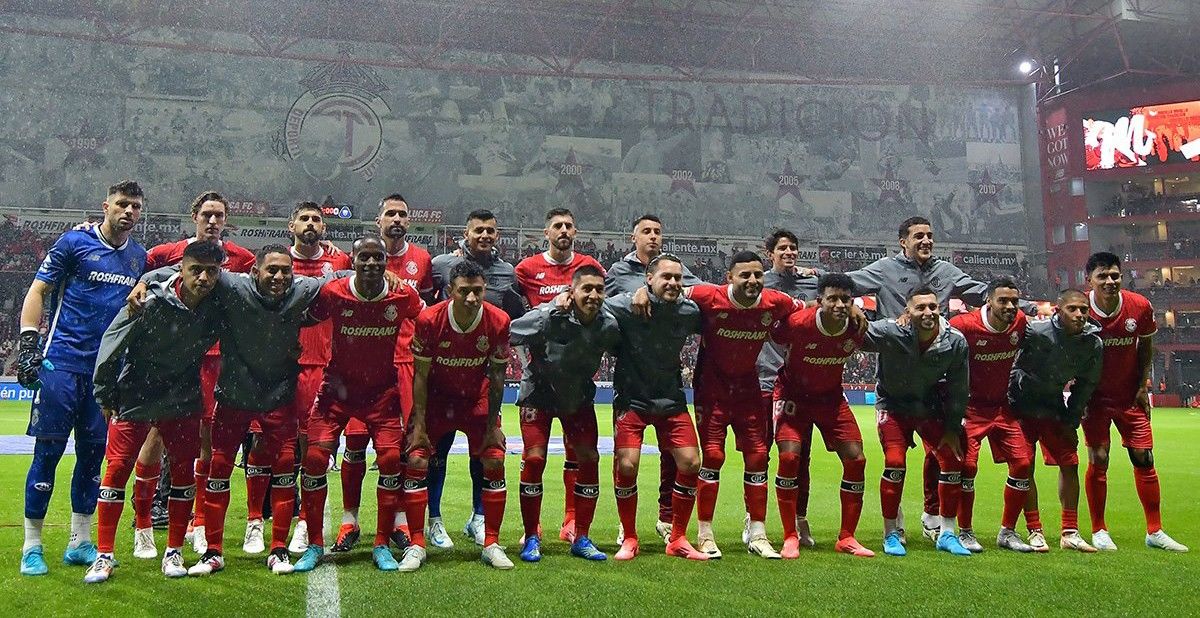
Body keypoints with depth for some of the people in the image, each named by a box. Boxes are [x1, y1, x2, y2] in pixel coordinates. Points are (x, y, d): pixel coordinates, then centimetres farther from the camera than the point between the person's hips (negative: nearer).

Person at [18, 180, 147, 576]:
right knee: (48, 452, -1)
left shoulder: (140, 257, 12)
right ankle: (32, 547, 10)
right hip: (61, 363, -5)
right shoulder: (74, 242, -2)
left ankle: (80, 543, 19)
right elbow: (37, 292, -1)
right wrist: (28, 343, -10)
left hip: (107, 370, 5)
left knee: (93, 454, 9)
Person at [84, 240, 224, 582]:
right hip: (134, 399, -3)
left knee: (184, 473, 4)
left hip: (183, 403, 3)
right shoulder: (151, 303, -21)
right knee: (117, 469, -2)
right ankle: (104, 555, 11)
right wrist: (105, 397, -2)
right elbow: (111, 344, -10)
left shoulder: (216, 311, -10)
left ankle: (174, 552, 17)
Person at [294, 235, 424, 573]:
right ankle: (314, 545, 8)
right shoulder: (333, 292, -15)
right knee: (315, 457, -9)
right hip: (339, 387, 0)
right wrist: (332, 378, -4)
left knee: (391, 459, -8)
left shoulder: (403, 296, -12)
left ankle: (382, 545, 7)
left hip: (383, 390, 1)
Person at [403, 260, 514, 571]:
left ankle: (492, 545, 6)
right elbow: (420, 375, -13)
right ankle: (416, 546, 2)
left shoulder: (498, 322, -20)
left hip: (476, 399, 1)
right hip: (435, 397, -1)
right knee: (416, 461, -11)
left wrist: (492, 425, -8)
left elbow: (496, 376, -9)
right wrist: (418, 425, -15)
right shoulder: (429, 320, -23)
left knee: (495, 462, -8)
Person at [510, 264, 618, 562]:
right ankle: (531, 538, 5)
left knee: (589, 459, -3)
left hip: (579, 396, 4)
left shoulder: (608, 325, -14)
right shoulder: (547, 317, -27)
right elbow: (506, 336, -20)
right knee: (534, 459, -12)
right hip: (539, 393, -3)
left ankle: (581, 539, 12)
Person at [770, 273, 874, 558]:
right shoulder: (797, 323, -28)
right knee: (789, 456, -19)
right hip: (793, 393, -3)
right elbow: (771, 336, -9)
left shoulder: (856, 329, -18)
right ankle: (790, 537, -4)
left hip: (831, 396, 4)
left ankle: (846, 538, 12)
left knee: (856, 459, -4)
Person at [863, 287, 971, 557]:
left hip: (931, 408, 4)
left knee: (953, 461, -3)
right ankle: (891, 534, 2)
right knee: (895, 464, -15)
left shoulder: (956, 342, -17)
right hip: (893, 405, -3)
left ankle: (947, 534, 14)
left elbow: (958, 390, -5)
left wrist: (952, 428, -2)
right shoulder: (889, 333, -27)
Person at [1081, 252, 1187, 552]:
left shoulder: (1140, 307, -10)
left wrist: (1143, 386, 3)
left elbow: (1145, 346, 7)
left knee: (1144, 458, 4)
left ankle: (1155, 532, 17)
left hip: (1130, 396, 3)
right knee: (1098, 460, -3)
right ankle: (1099, 531, 10)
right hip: (1095, 397, -2)